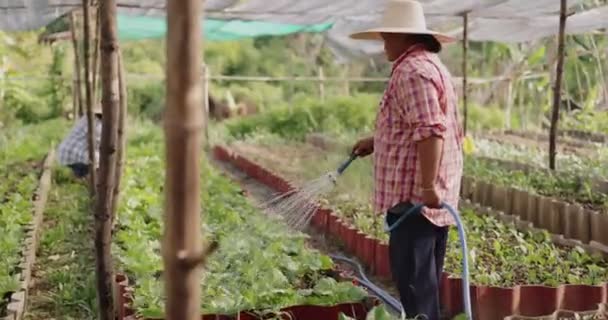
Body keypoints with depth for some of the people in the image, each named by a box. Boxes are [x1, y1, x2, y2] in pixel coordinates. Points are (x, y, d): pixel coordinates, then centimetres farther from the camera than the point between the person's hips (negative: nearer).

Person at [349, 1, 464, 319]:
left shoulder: (411, 70, -15)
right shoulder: (430, 65, 20)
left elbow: (429, 130, -25)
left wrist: (428, 186, -27)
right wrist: (377, 141, 29)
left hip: (414, 195, -11)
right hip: (431, 197, 11)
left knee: (412, 279, -7)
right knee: (425, 278, 17)